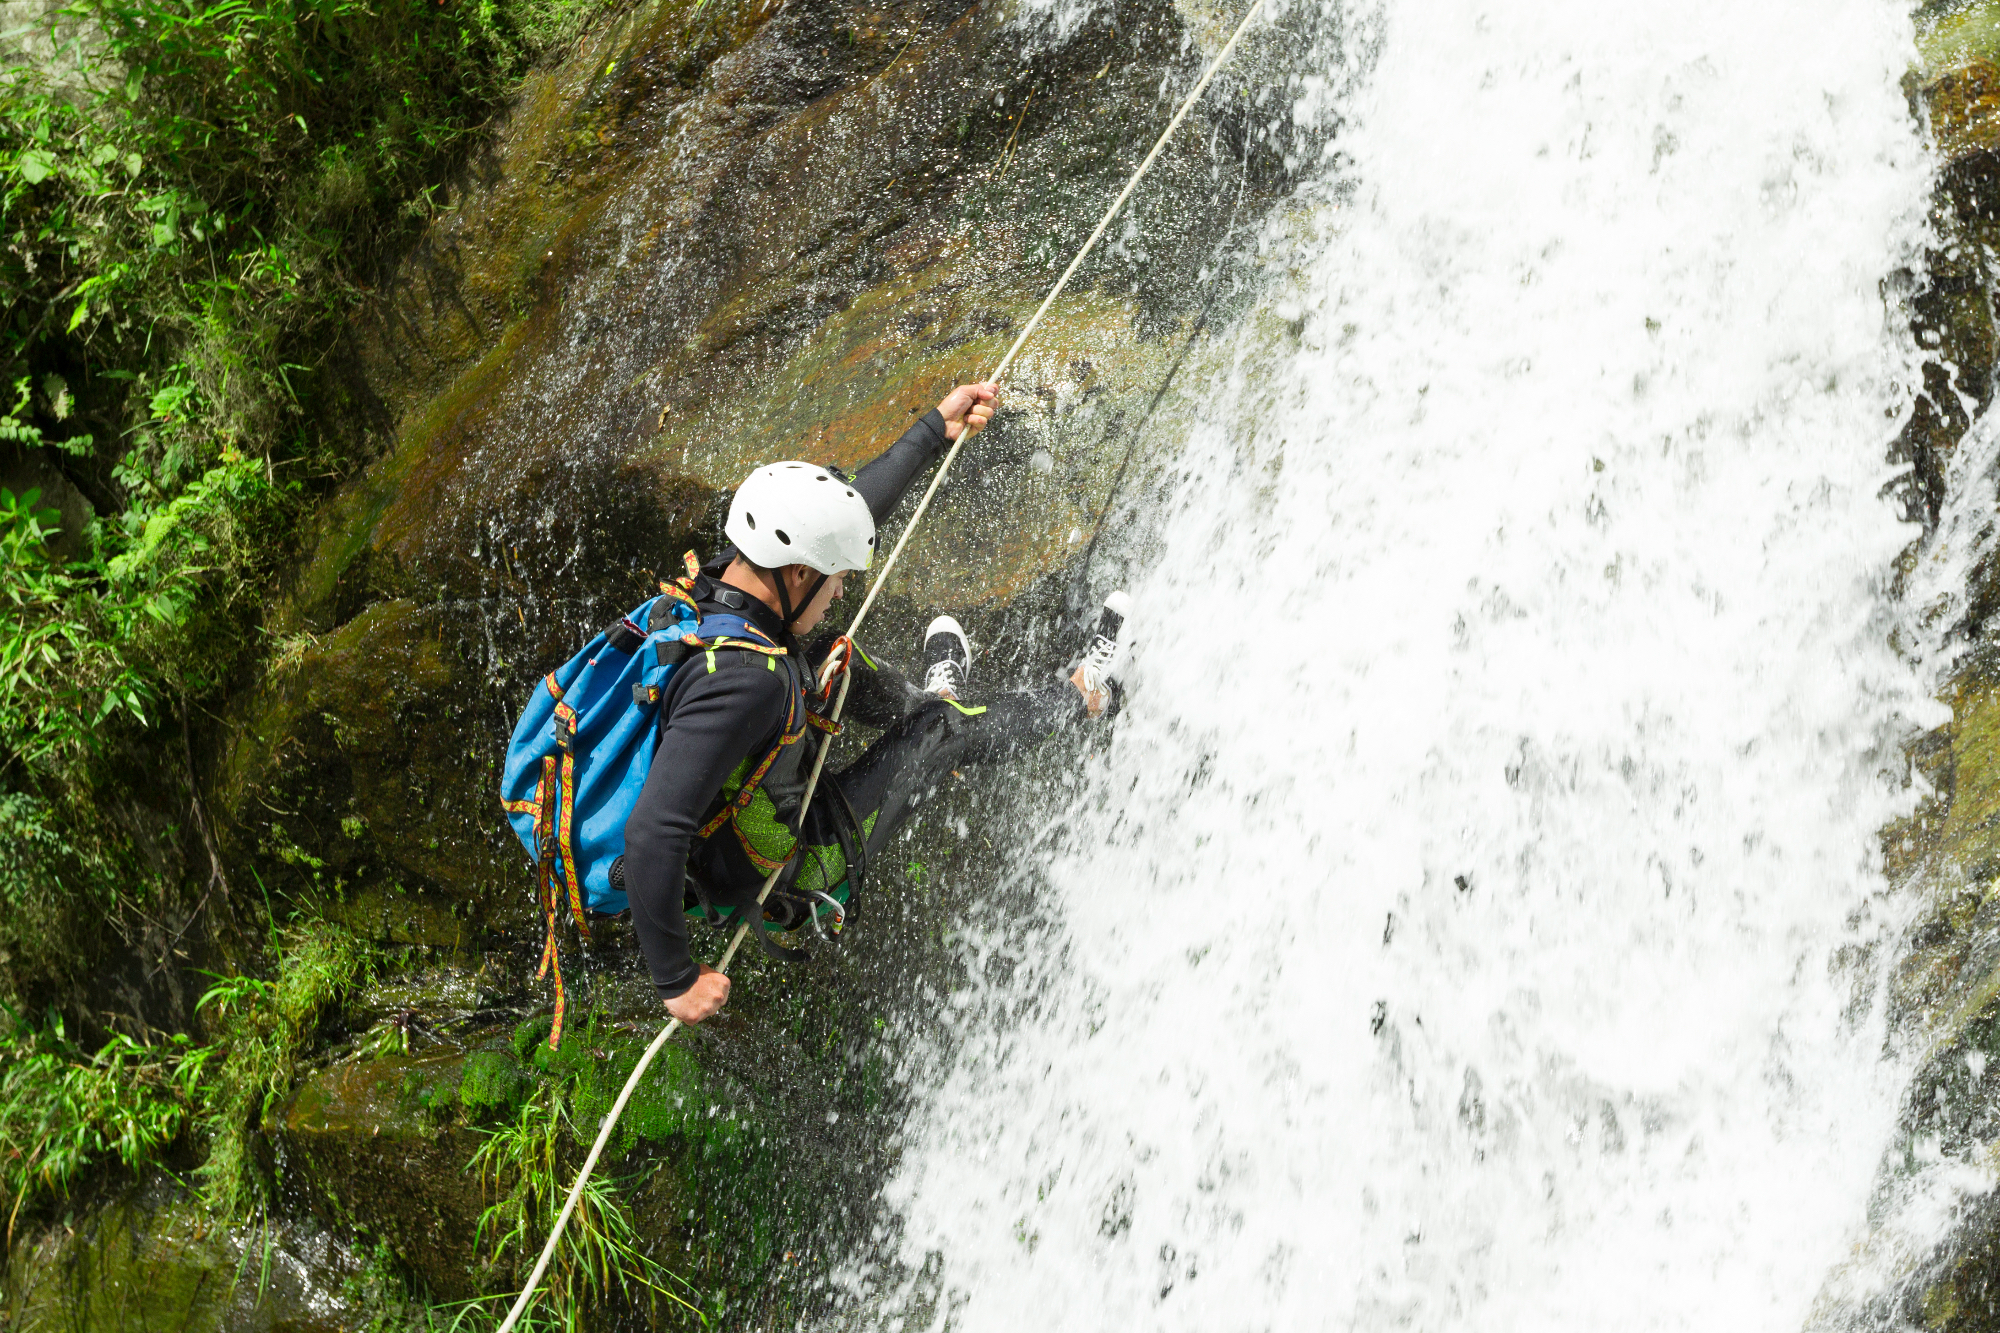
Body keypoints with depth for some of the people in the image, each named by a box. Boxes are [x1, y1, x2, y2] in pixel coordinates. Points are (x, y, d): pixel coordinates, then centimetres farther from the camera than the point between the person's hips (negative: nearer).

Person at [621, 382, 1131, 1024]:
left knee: (831, 659, 17)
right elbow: (650, 836, -45)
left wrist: (937, 428, 8)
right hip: (779, 885, -7)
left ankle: (924, 702, 51)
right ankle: (1084, 694, 34)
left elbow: (842, 513, 2)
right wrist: (677, 979, -34)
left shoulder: (724, 580, -15)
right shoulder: (742, 680, -41)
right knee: (950, 730, 7)